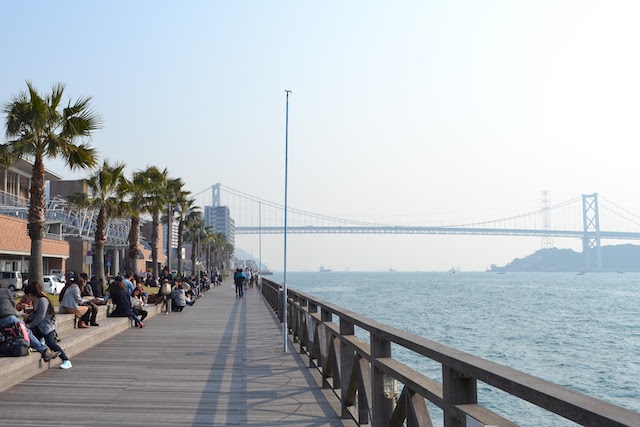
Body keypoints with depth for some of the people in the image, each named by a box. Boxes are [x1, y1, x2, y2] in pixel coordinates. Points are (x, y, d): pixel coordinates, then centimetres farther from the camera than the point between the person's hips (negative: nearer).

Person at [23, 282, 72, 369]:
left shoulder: (42, 300, -15)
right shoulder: (34, 301, 14)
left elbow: (41, 316, -19)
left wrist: (30, 325, -14)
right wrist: (28, 317, 10)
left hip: (48, 327, -9)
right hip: (39, 327, 9)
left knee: (51, 343, -24)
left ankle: (66, 361, -20)